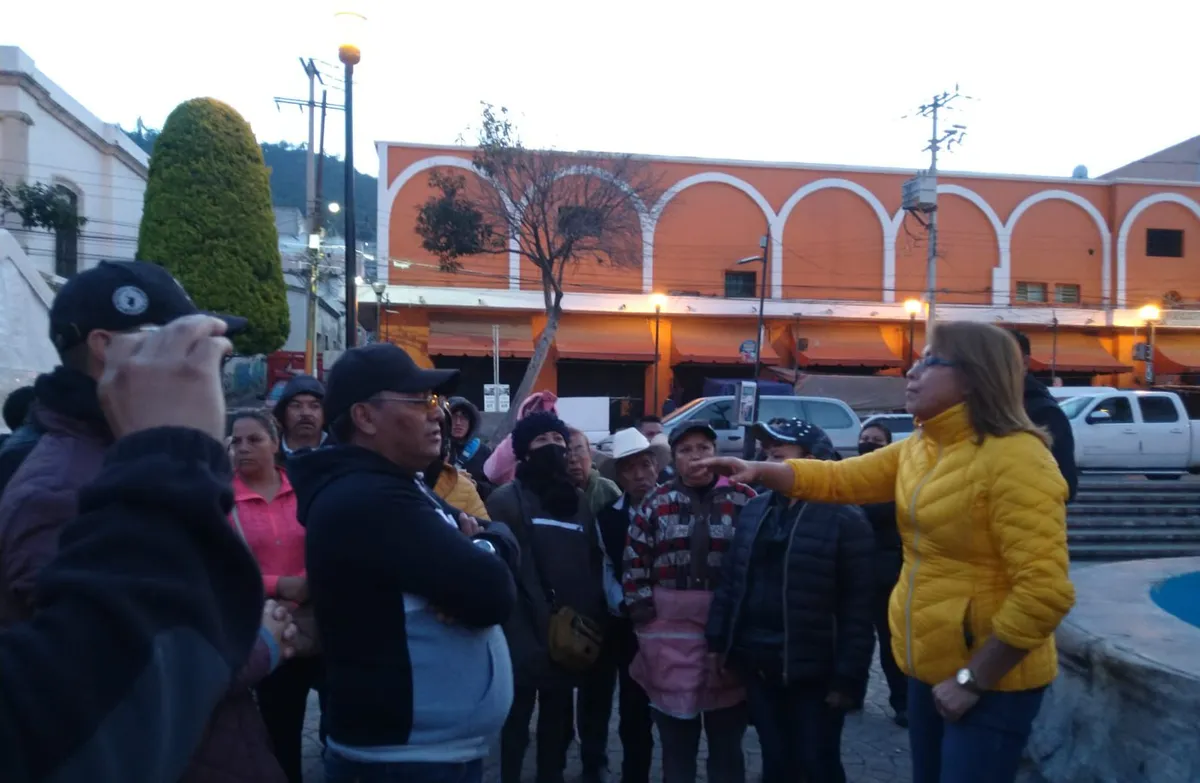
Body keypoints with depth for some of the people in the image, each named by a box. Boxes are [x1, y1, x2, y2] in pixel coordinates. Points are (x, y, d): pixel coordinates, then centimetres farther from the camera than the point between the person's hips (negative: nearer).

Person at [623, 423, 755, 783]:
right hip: (670, 625, 1)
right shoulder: (657, 502, 2)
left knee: (727, 735, 14)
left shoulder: (743, 499, -3)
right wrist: (642, 613, -2)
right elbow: (635, 560, 3)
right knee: (676, 735, 14)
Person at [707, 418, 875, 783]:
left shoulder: (844, 519, -11)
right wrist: (719, 645, 6)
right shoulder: (753, 511, 6)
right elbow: (731, 581, 9)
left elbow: (858, 608, -13)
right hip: (757, 667, 5)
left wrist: (848, 677, -15)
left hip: (813, 672, -5)